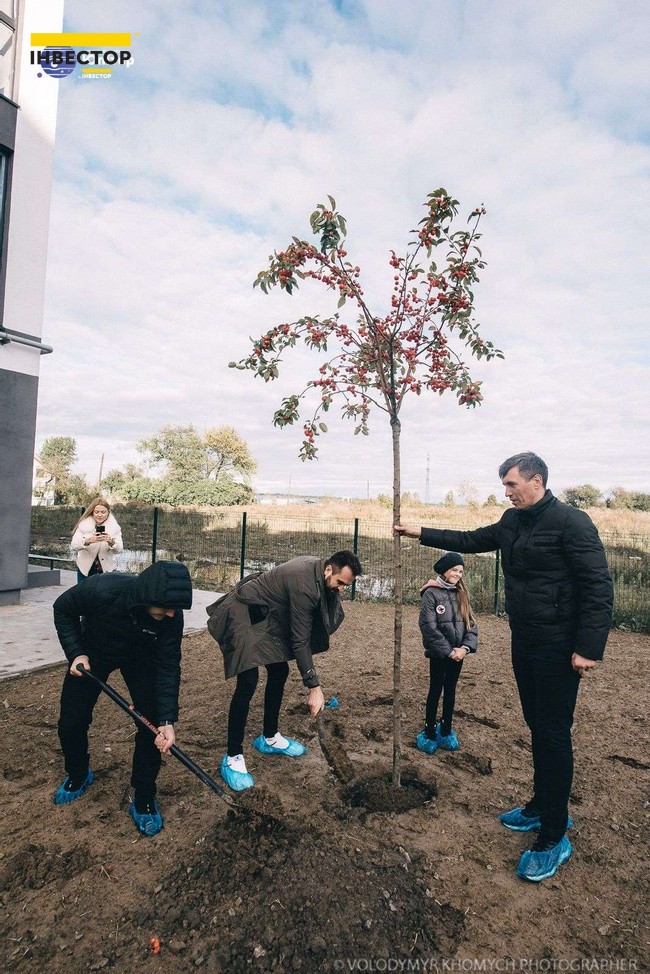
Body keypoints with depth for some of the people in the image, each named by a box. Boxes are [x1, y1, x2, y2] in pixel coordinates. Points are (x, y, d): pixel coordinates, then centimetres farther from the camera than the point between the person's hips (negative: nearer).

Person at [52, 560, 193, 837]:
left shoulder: (171, 615, -34)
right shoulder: (101, 589, -40)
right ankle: (78, 777, 36)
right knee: (71, 722, 4)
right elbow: (63, 609, -17)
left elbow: (168, 666, -26)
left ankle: (144, 799, 11)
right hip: (93, 652, 0)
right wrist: (76, 653, -23)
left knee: (152, 723, -9)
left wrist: (166, 720, -32)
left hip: (141, 657, 0)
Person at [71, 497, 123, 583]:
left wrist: (111, 541, -33)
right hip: (85, 569, 0)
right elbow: (73, 545, -14)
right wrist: (88, 540, -33)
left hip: (106, 569, 0)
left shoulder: (114, 527, -3)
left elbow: (119, 549, -11)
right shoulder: (83, 525, -3)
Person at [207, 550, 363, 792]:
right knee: (248, 681, -17)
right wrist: (314, 687, -22)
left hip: (265, 616, 10)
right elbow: (300, 640, -27)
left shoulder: (316, 569, -5)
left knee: (279, 672, 12)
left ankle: (269, 738, 29)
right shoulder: (304, 584, -32)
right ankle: (232, 758, -4)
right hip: (243, 615, -10)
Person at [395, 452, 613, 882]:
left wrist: (589, 647, -23)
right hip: (524, 641, 8)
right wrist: (421, 533, 16)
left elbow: (599, 586, -19)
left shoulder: (572, 522, -17)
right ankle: (543, 806, 36)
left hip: (557, 647, -8)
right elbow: (472, 540, 19)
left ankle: (554, 837, 13)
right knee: (537, 727, 19)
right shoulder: (513, 521, 7)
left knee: (554, 734, 0)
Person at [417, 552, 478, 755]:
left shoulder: (461, 594, 6)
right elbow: (428, 626, -17)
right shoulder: (431, 593, -12)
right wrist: (449, 650, -16)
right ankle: (429, 733, 18)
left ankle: (445, 731, 28)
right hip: (439, 653, -5)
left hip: (458, 653, 5)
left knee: (450, 691, 15)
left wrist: (465, 647, -12)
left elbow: (471, 623, 3)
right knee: (436, 691, 6)